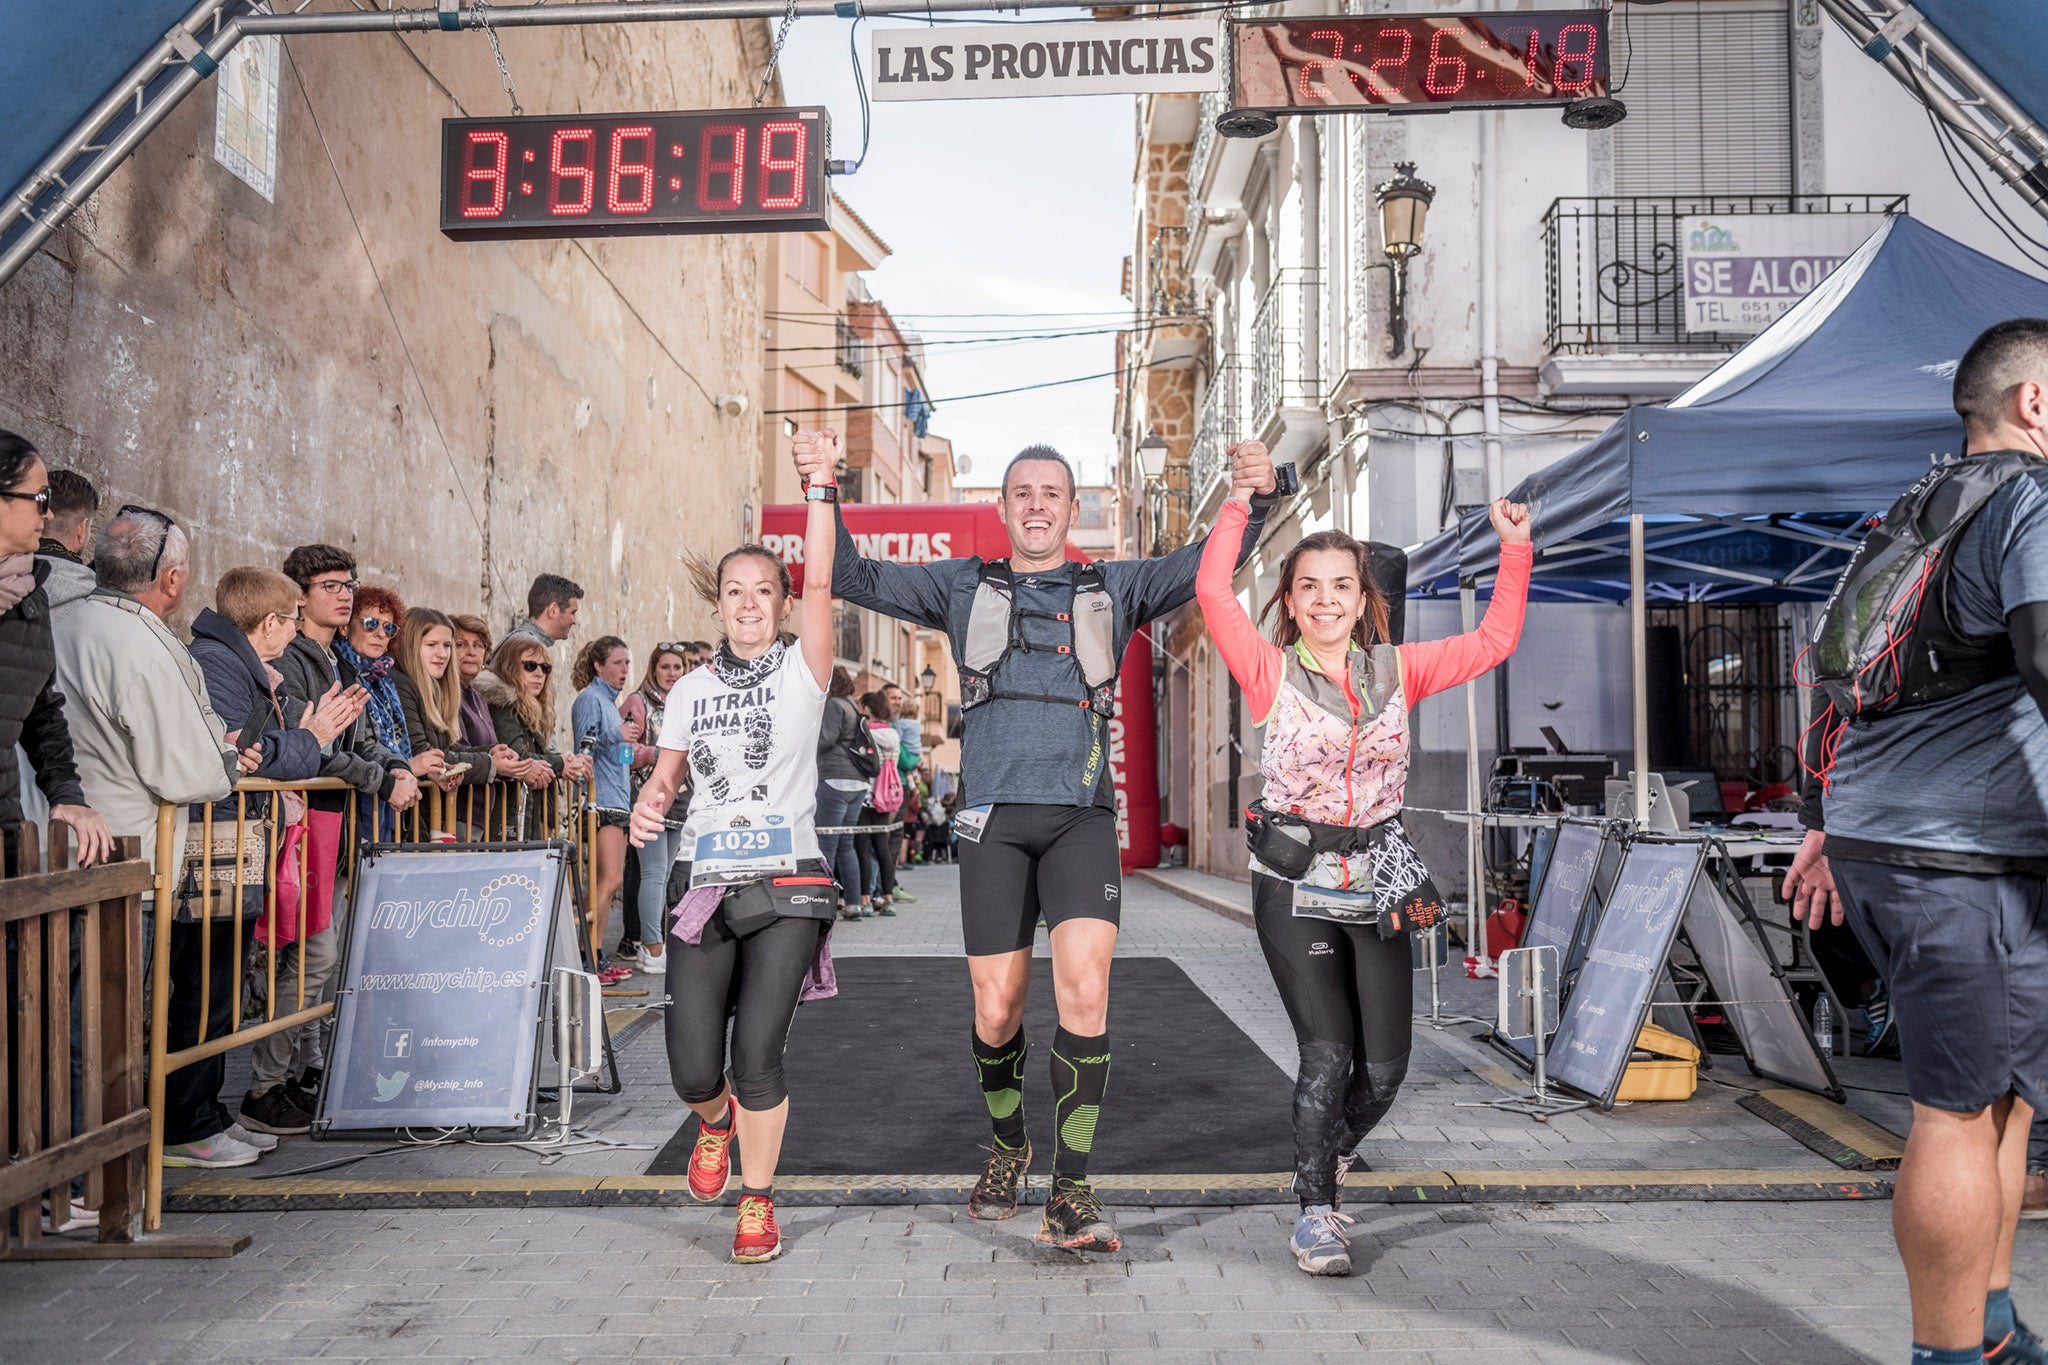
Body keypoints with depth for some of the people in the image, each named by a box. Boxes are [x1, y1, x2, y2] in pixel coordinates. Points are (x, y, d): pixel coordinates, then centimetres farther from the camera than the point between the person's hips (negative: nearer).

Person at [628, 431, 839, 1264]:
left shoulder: (802, 674, 1)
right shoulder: (691, 689, 11)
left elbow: (821, 581, -12)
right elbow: (666, 774, 16)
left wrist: (818, 485, -19)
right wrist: (648, 805, -7)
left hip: (786, 889, -3)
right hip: (703, 886, 3)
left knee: (757, 1058, -8)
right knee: (692, 1070, -1)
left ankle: (757, 1202, 17)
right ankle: (717, 1122, 37)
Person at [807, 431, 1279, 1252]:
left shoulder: (1114, 589, 15)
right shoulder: (964, 588, 15)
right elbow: (853, 579, 12)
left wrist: (1258, 497, -9)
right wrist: (822, 494, -1)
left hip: (1081, 818, 0)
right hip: (994, 818, 1)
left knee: (1085, 990, -16)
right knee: (997, 1008, 4)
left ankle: (1071, 1195, -6)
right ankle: (1007, 1149, 31)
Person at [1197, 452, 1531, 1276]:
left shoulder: (1396, 671, 6)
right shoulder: (1272, 674, -4)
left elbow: (1493, 642, 9)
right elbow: (1213, 591, -15)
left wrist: (1515, 551, 4)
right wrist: (1240, 499, -15)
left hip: (1377, 886, 4)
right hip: (1295, 888, -3)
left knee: (1384, 1067, 6)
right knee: (1327, 1053, -12)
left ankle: (1328, 1155, 38)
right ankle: (1316, 1212, 9)